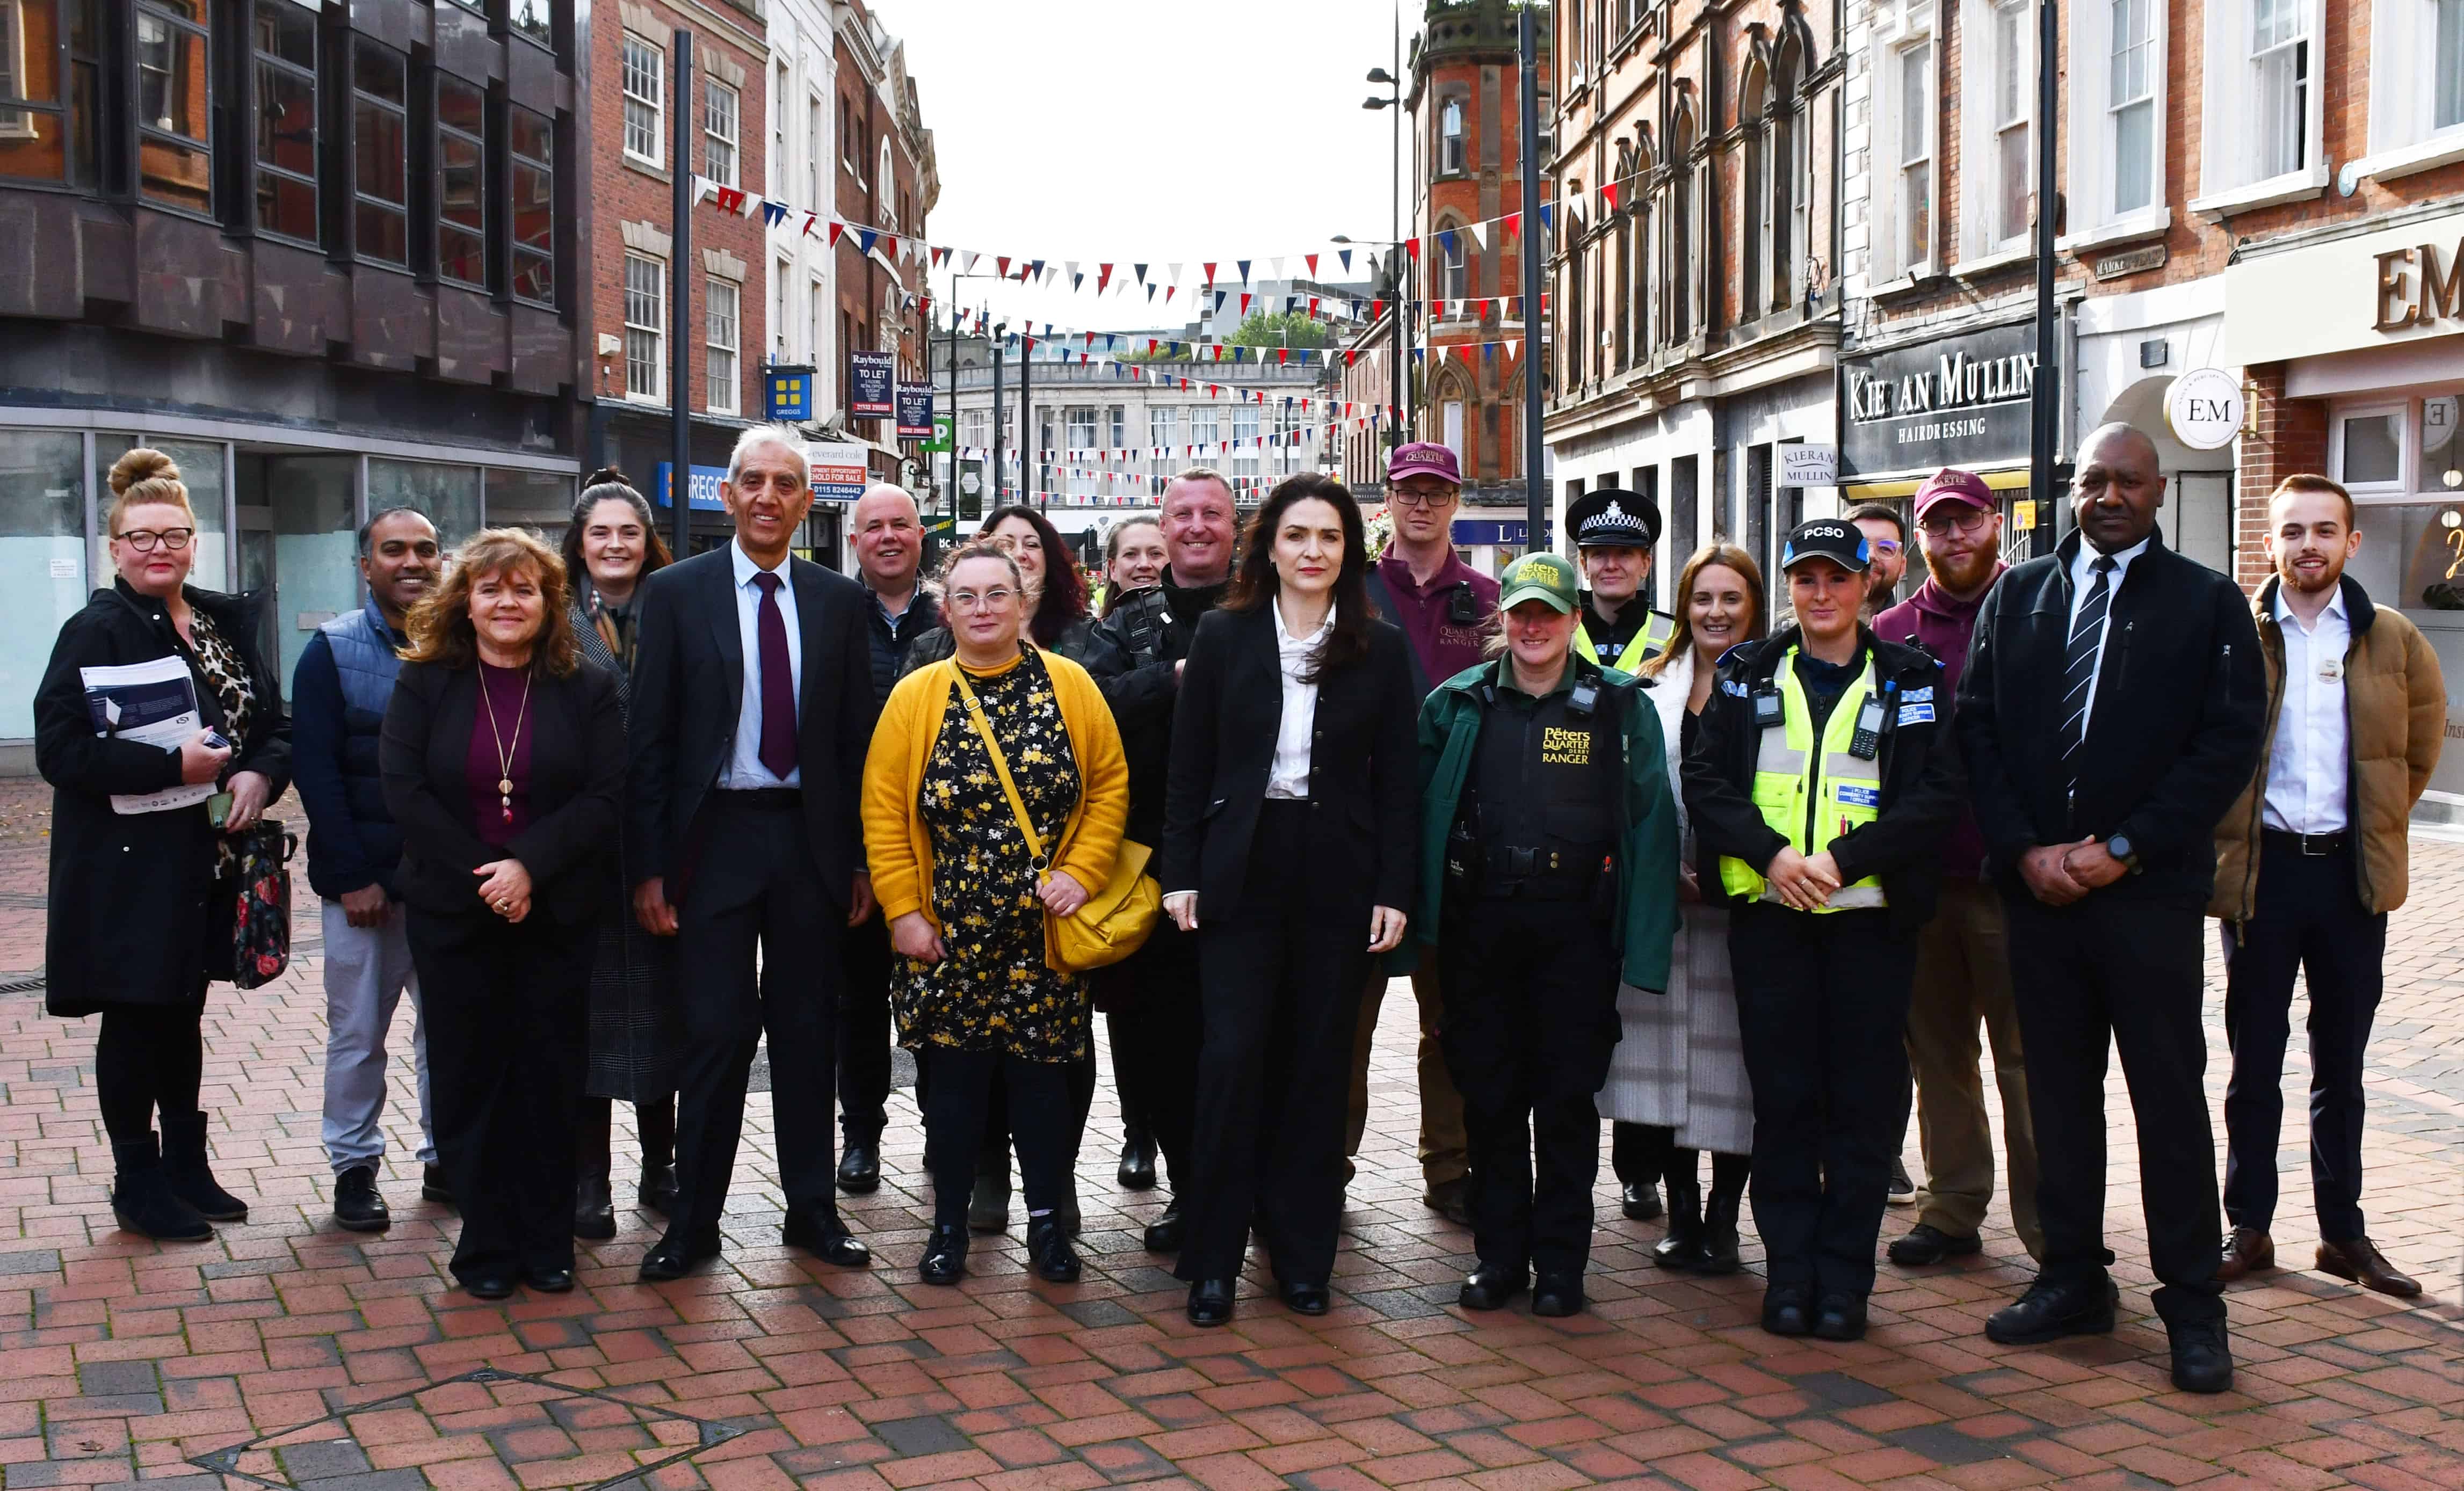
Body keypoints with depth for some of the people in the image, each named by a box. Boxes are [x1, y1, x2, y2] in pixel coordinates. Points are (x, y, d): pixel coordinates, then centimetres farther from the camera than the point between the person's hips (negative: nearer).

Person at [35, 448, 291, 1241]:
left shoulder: (227, 622, 8)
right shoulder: (98, 631, -10)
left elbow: (276, 723, 10)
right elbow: (60, 747, -19)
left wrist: (261, 775, -11)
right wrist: (174, 765, -25)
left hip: (205, 862, 6)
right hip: (128, 869, -6)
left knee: (182, 1018, 17)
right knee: (133, 1022, 6)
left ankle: (187, 1168, 29)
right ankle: (138, 1183, 19)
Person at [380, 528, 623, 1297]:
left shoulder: (587, 689, 3)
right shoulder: (424, 684, 4)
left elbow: (605, 798, -5)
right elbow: (405, 793, -5)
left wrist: (528, 866, -18)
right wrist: (482, 876, -14)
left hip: (557, 915, 0)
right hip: (453, 916, 0)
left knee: (550, 1076, 4)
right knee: (470, 1076, 4)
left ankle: (547, 1243, 15)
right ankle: (486, 1245, 14)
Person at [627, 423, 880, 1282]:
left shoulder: (838, 600, 6)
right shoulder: (677, 593, -1)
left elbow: (858, 735, 7)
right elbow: (652, 738, -2)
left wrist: (861, 858, 4)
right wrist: (650, 865, -6)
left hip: (810, 838, 2)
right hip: (716, 835, -2)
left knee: (808, 1029, 10)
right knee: (717, 1031, -1)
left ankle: (812, 1209, 21)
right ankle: (694, 1221, 11)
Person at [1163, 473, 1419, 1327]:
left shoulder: (1381, 650, 4)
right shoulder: (1223, 638, 3)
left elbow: (1396, 781, 4)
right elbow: (1189, 766, 3)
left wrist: (1394, 891, -2)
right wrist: (1180, 873, -3)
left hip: (1337, 877, 1)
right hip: (1241, 871, -1)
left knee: (1318, 1063, 6)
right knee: (1233, 1055, -5)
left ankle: (1303, 1255, 17)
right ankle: (1214, 1261, 5)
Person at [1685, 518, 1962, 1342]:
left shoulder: (1908, 681, 5)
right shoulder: (1747, 676, 10)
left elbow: (1936, 799, -3)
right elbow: (1705, 781, 3)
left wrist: (1840, 859, -14)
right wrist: (1772, 853, -13)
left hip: (1870, 914, -1)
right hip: (1767, 911, 1)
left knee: (1864, 1101, 2)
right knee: (1781, 1096, 4)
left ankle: (1844, 1276, 12)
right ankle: (1788, 1269, 13)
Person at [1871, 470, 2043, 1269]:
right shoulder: (1892, 633, 10)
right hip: (1920, 879, 4)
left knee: (2028, 1058, -1)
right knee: (1938, 1052, 12)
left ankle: (2049, 1224, 9)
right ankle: (1953, 1207, 23)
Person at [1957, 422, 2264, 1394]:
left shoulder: (2207, 603, 2)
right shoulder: (2017, 597, 11)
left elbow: (2230, 742, -6)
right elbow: (1977, 729, 6)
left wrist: (2123, 849, -12)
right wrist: (2025, 849, -6)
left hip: (2149, 889, -3)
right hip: (2036, 883, 3)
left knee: (2169, 1095, 1)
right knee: (2059, 1088, 10)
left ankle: (2192, 1304, 10)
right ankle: (2072, 1278, 21)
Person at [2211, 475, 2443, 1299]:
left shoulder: (2393, 640, 3)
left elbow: (2425, 733, 17)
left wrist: (2383, 819, 14)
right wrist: (2217, 839, 1)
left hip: (2354, 870, 2)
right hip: (2261, 867, -2)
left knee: (2341, 1066, 11)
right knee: (2255, 1064, 6)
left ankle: (2344, 1231, 21)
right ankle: (2248, 1230, 14)